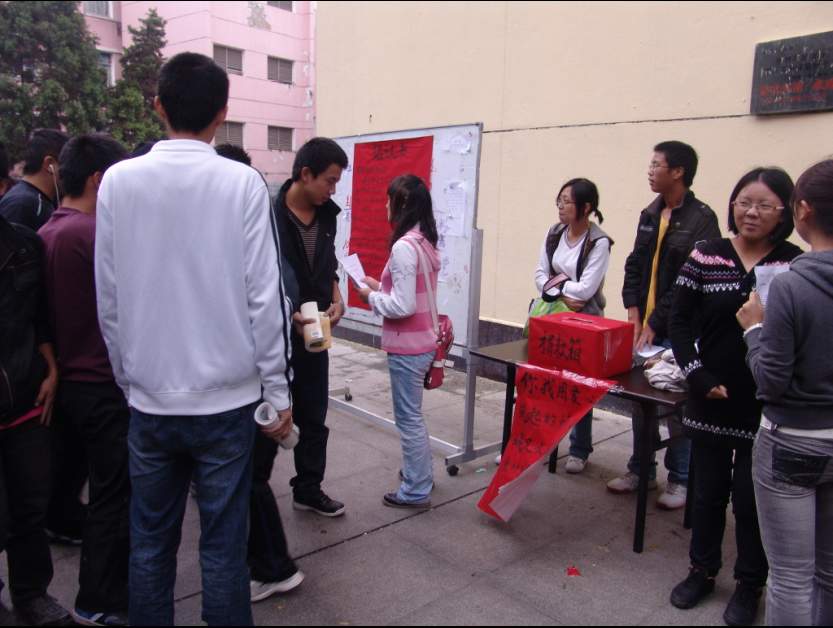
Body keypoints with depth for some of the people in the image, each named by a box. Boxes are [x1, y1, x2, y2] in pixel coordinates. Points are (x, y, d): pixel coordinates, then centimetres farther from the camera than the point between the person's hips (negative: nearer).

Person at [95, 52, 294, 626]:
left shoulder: (119, 181, -2)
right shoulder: (243, 183, -9)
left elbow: (108, 299, 1)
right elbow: (265, 298, -10)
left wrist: (127, 375, 14)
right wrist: (278, 391, -1)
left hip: (149, 398, 3)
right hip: (225, 398, -2)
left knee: (150, 542, 16)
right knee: (223, 545, 10)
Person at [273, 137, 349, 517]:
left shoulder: (326, 216, 5)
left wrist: (336, 298, -1)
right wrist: (287, 314, -23)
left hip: (314, 333, 6)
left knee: (313, 417, 15)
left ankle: (308, 490, 32)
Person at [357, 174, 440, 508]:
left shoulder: (403, 246, -20)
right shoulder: (425, 243, 7)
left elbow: (403, 307, -23)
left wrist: (371, 296, -9)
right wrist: (380, 286, 9)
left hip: (407, 346, -9)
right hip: (423, 341, 9)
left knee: (408, 417, 4)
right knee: (412, 414, 23)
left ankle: (415, 491, 17)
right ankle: (420, 472, 38)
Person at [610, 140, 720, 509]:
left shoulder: (701, 219, -10)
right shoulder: (649, 215, 12)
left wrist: (656, 322, -15)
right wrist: (633, 309, -2)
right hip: (644, 327, 7)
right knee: (640, 401, 14)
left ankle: (680, 479, 20)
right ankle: (641, 470, 29)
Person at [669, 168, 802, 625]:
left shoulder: (796, 265, -5)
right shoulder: (705, 257, -1)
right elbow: (679, 323, 0)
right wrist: (699, 378, -9)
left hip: (766, 405, -1)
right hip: (710, 399, 2)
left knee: (752, 497, 11)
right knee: (708, 490, 16)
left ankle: (749, 585, 32)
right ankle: (702, 570, 36)